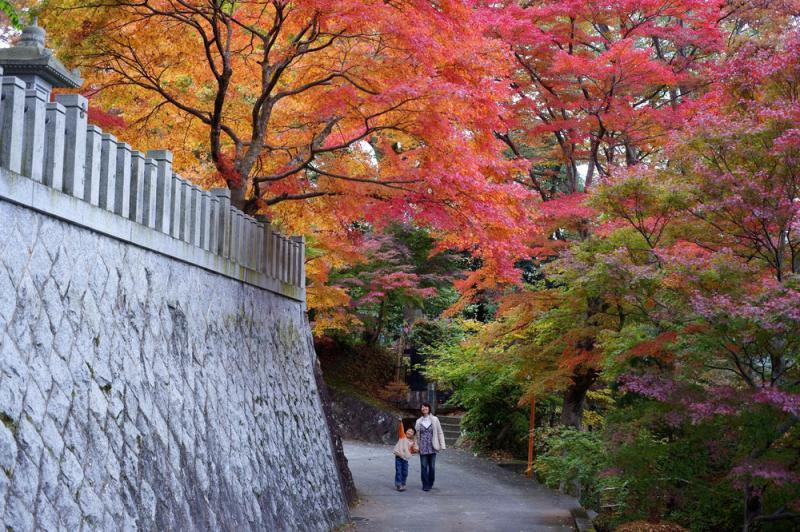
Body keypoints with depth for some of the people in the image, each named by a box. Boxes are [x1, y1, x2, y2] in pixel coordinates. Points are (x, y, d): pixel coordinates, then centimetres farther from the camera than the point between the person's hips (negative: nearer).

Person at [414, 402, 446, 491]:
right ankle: (425, 485, 5)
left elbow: (440, 433, 3)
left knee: (432, 466, 5)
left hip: (432, 447, -1)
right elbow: (417, 435, 11)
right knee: (424, 466, -1)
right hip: (423, 448, 1)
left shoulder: (435, 420, 2)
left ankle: (430, 483, 20)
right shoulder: (419, 421, 8)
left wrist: (442, 445, -3)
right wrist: (416, 446, 4)